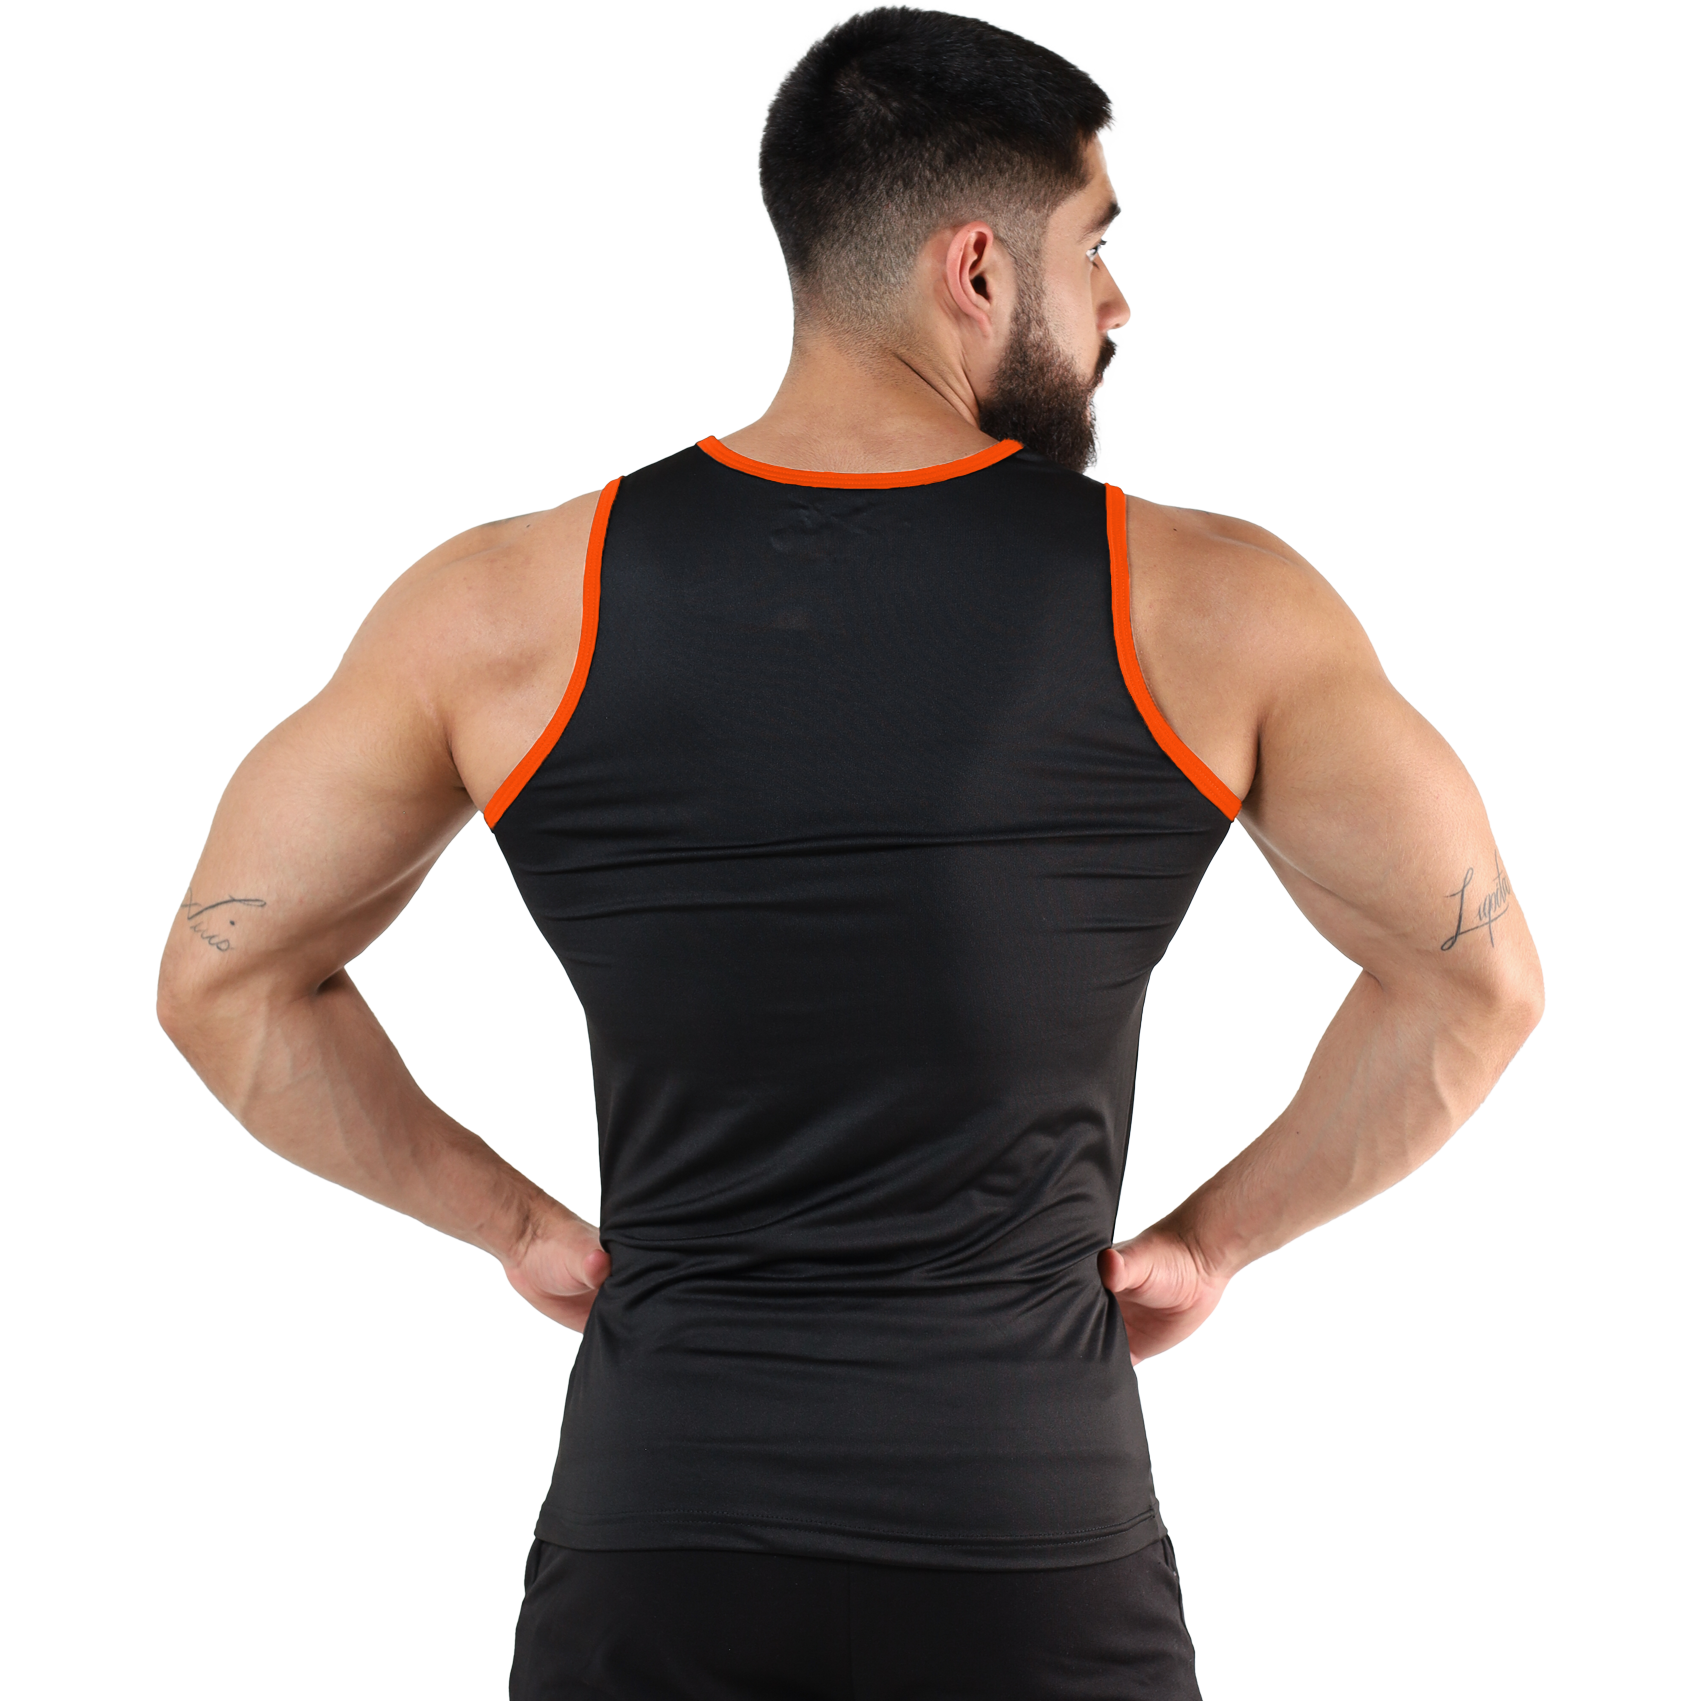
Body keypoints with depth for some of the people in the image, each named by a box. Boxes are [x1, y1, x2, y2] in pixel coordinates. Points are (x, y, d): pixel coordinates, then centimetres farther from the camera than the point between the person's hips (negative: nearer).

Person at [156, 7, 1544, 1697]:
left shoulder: (510, 608, -2)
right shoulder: (1210, 610, -5)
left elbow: (220, 979, 5)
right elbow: (1479, 982, 2)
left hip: (654, 1561, 1)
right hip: (1045, 1558, -1)